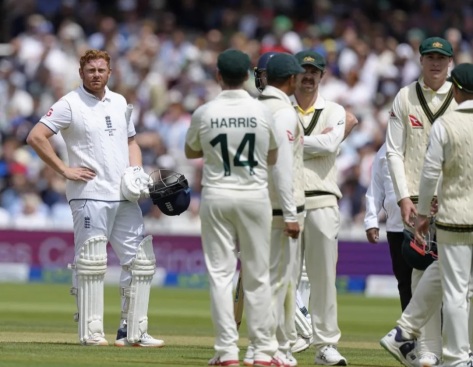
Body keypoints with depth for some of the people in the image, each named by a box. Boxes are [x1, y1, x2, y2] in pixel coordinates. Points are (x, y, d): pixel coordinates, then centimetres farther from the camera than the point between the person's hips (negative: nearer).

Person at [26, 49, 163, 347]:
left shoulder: (120, 103, 16)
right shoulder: (70, 104, -4)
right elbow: (36, 137, -11)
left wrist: (136, 171, 8)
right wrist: (64, 169, -12)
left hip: (125, 196, 6)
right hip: (90, 195, -6)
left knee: (141, 260, 4)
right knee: (91, 263, -6)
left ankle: (133, 332, 9)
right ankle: (91, 333, -3)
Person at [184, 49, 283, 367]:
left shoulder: (205, 113, -5)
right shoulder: (262, 112, -5)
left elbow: (191, 152, 13)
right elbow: (273, 158, 9)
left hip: (216, 197, 0)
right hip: (255, 196, 0)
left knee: (221, 274, 3)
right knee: (257, 276, 6)